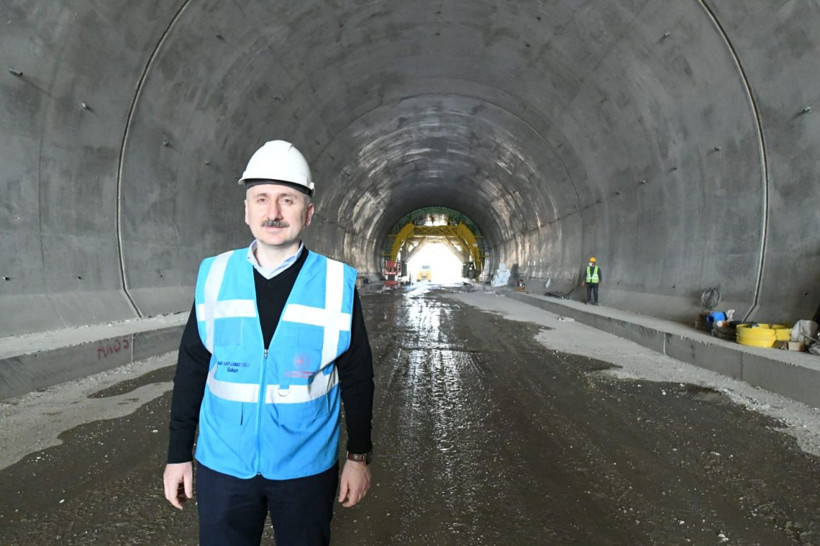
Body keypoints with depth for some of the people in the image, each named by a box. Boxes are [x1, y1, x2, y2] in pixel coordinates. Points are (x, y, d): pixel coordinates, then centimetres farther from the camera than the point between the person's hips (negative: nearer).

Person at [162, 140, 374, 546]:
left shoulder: (338, 283, -10)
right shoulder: (215, 276, -5)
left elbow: (357, 377, -3)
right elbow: (191, 369, 2)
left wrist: (358, 455, 1)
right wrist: (178, 453, 5)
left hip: (306, 468, -1)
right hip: (222, 466, 2)